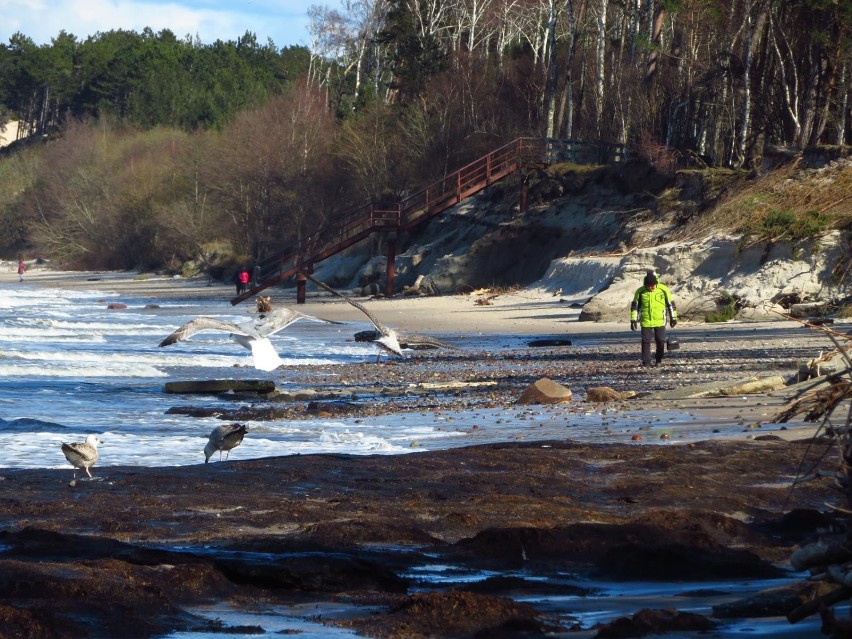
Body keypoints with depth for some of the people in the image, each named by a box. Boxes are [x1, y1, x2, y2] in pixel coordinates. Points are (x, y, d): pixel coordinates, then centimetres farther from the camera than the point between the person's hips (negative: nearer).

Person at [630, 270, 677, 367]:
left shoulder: (663, 290, -4)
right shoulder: (640, 291, -3)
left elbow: (671, 304, 6)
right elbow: (635, 306, 5)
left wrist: (673, 318, 7)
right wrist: (633, 320, 1)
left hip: (660, 321, 0)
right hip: (646, 322, 0)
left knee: (661, 341, 2)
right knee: (646, 341, -2)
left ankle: (658, 360, 15)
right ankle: (646, 362, 4)